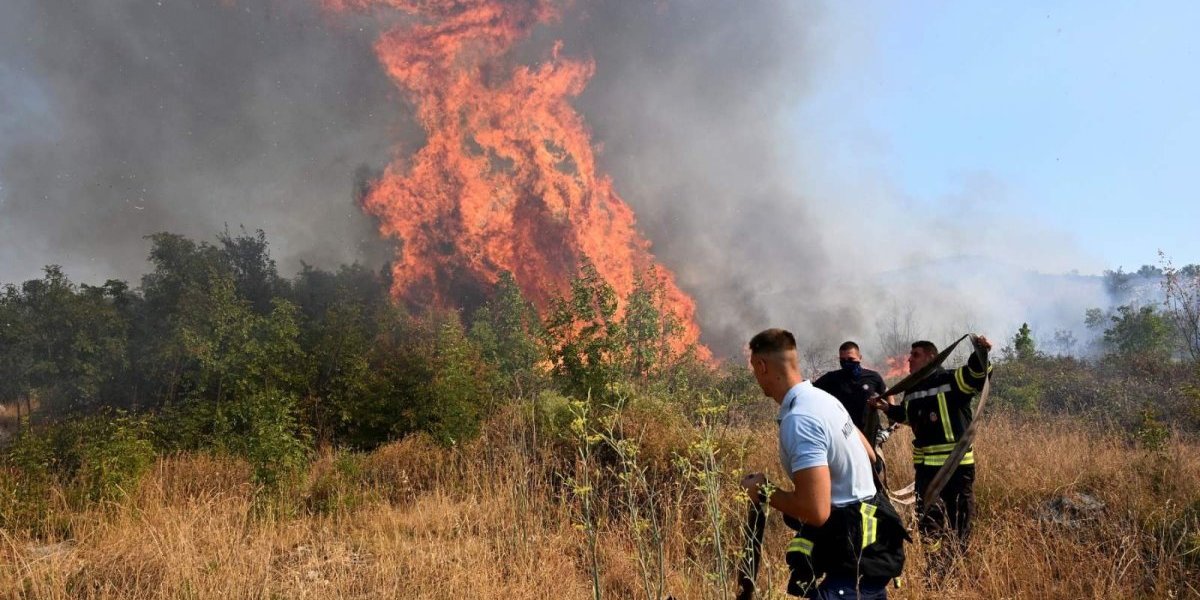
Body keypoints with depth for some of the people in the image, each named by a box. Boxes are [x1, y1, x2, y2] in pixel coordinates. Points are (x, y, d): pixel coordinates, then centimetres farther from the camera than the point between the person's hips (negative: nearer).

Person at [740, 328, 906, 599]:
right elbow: (868, 455, 19)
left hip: (858, 557, -10)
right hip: (870, 545, 10)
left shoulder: (798, 420, -25)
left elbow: (816, 511, -29)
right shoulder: (824, 398, 5)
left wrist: (764, 492, -14)